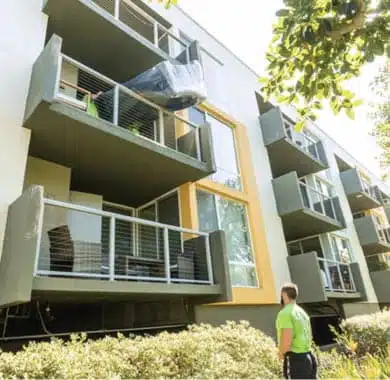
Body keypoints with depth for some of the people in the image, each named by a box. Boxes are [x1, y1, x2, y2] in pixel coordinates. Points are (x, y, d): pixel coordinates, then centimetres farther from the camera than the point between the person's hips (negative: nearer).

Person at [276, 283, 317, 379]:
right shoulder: (302, 312, 13)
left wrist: (281, 353, -6)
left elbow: (287, 340, -23)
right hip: (307, 356, 9)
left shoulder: (285, 313, -16)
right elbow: (310, 336, 22)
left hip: (295, 359, -9)